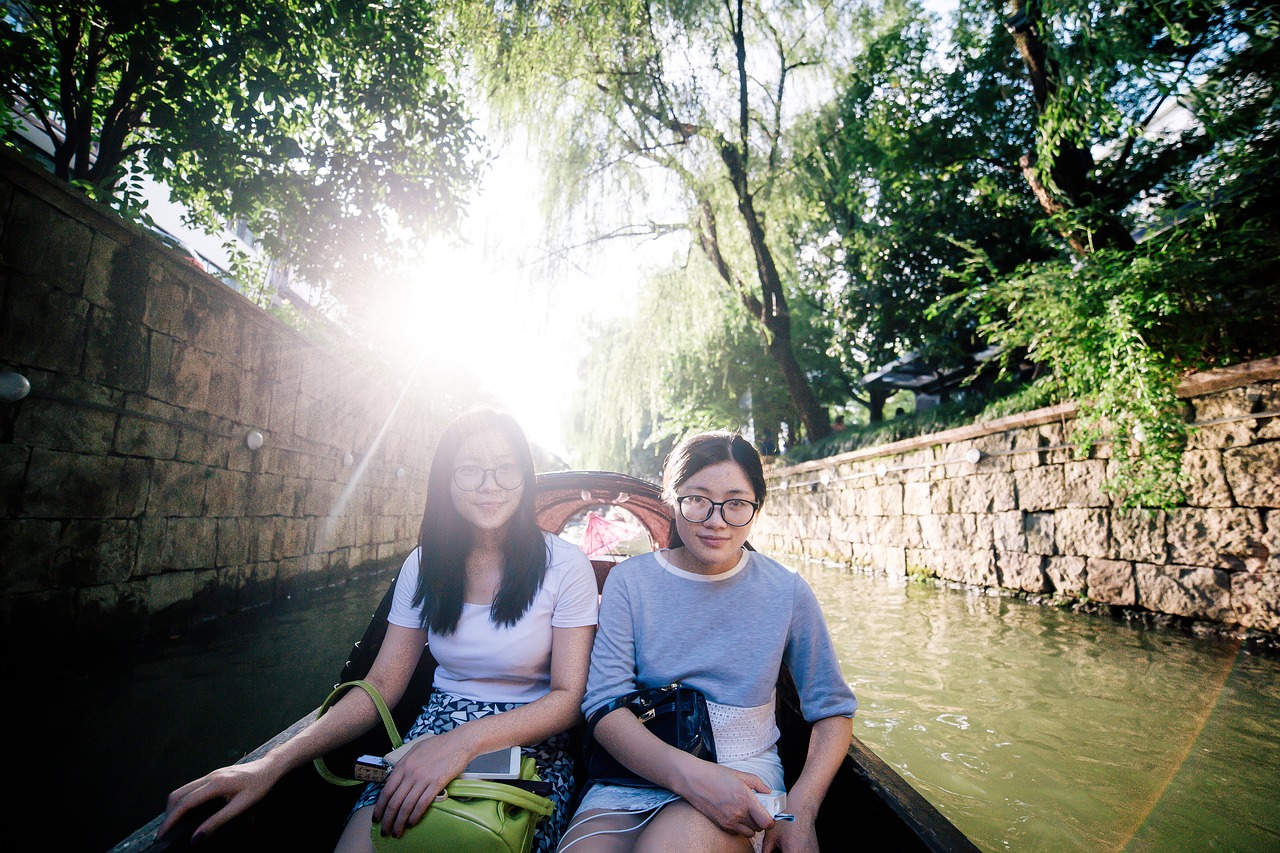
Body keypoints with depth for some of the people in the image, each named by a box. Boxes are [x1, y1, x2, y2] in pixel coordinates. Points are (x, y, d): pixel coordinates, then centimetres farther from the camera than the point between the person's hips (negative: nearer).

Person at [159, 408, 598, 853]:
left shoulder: (564, 564, -10)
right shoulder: (424, 565, 2)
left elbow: (568, 697, -11)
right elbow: (382, 685, 2)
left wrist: (464, 741, -27)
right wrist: (273, 763, -13)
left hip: (532, 741, -3)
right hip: (436, 729, 3)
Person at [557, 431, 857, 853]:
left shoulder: (787, 592, 0)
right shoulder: (629, 581, -2)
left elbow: (833, 711, 6)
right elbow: (604, 703, -9)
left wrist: (801, 807, -11)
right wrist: (691, 774, -26)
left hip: (744, 768, -1)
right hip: (639, 767, 2)